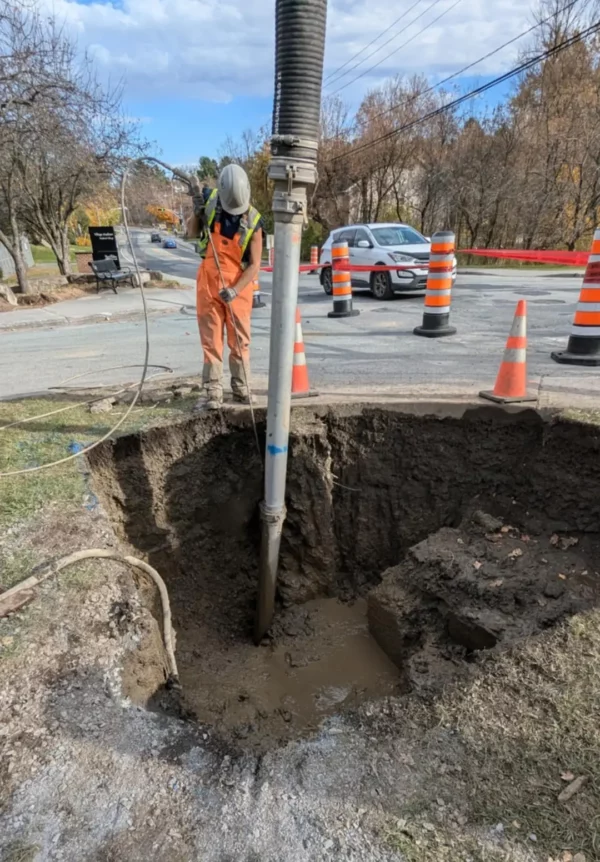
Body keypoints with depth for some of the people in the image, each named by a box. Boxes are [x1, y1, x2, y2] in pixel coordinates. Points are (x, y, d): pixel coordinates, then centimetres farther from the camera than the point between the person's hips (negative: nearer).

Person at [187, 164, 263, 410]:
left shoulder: (253, 221, -10)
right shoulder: (210, 200, -2)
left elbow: (254, 265, -12)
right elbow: (192, 233, 11)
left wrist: (235, 290, -24)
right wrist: (197, 210, -8)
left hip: (239, 285, -1)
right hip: (209, 282, 1)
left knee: (240, 340, 5)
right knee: (211, 340, 0)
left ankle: (241, 389, 18)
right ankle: (213, 393, 3)